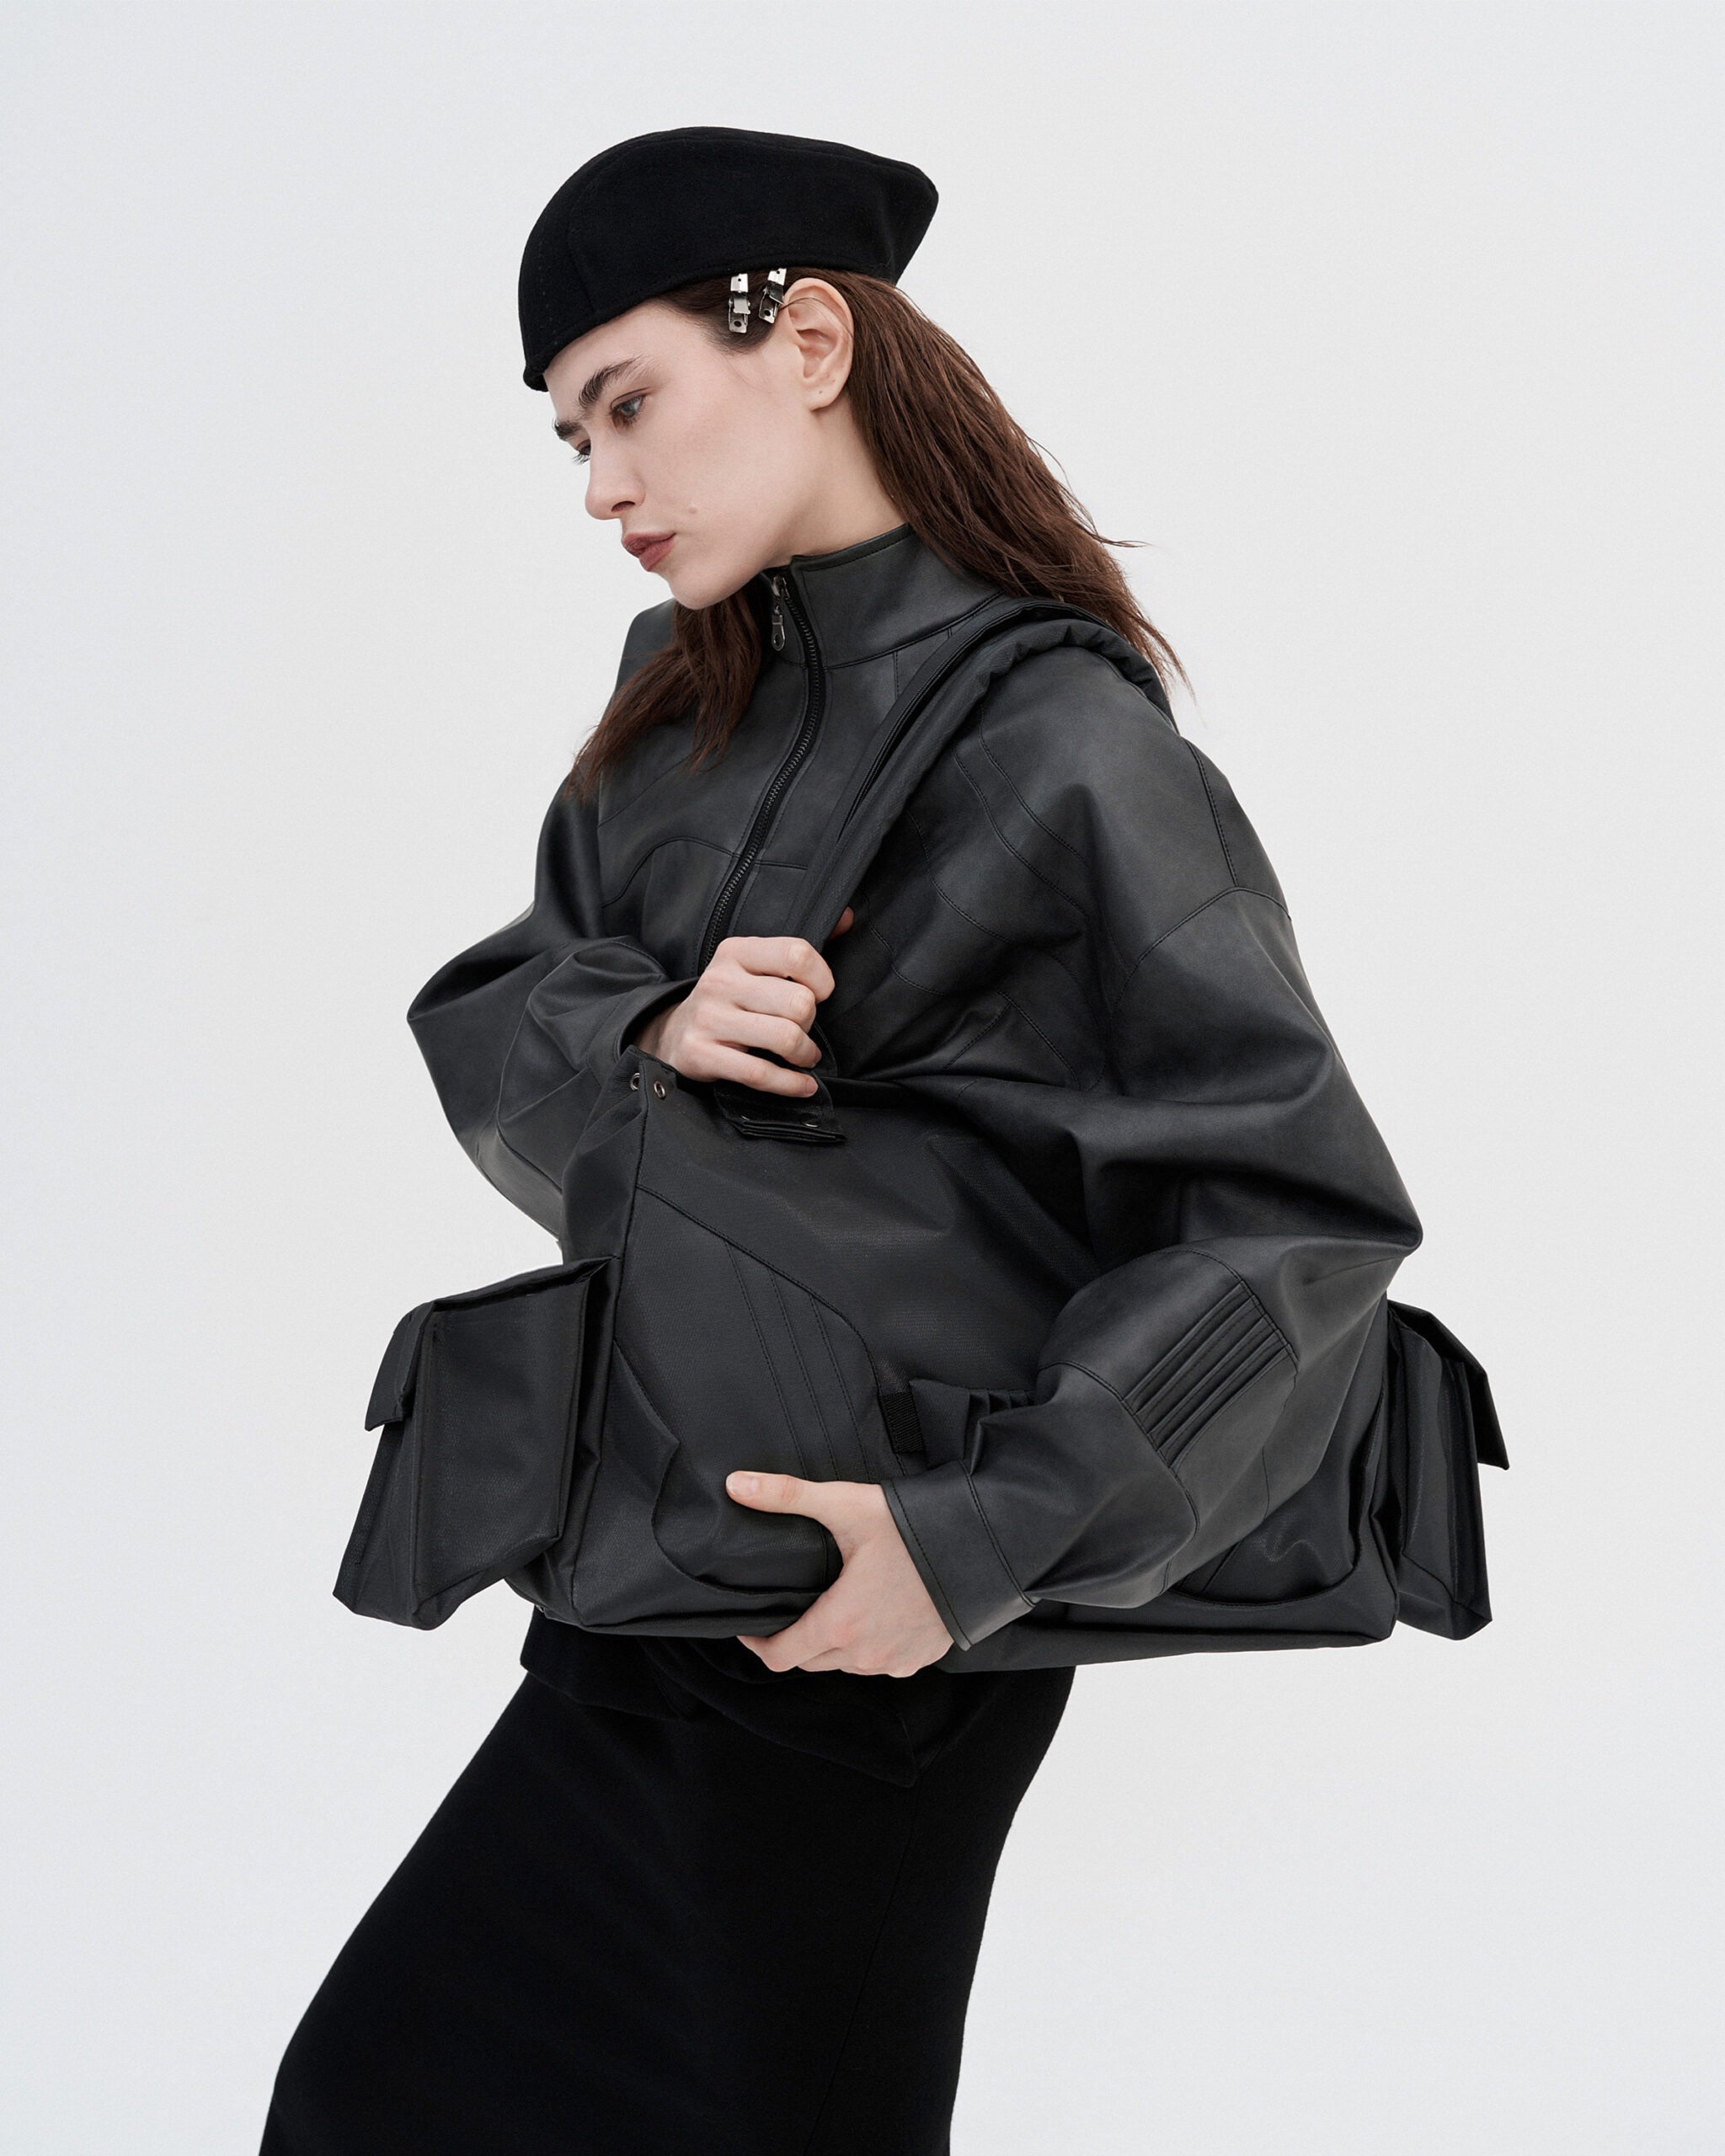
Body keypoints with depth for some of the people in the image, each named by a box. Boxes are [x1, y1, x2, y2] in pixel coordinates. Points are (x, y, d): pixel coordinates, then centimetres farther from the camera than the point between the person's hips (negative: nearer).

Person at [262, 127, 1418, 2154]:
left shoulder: (1067, 750, -17)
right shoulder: (681, 695, 6)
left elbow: (1306, 1208, -21)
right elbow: (480, 1015, 4)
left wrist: (985, 1537, -27)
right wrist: (643, 1028, -18)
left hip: (868, 1630, -7)